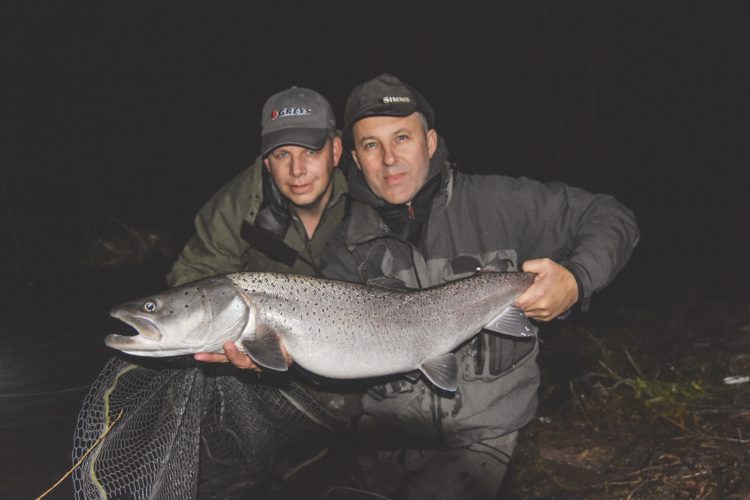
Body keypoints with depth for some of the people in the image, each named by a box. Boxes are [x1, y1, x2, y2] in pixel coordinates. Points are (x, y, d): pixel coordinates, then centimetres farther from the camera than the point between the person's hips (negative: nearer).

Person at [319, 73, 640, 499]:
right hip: (385, 431, 4)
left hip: (477, 434, -3)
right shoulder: (348, 249, 3)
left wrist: (576, 281, -18)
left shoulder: (495, 204, -5)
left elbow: (612, 220, 0)